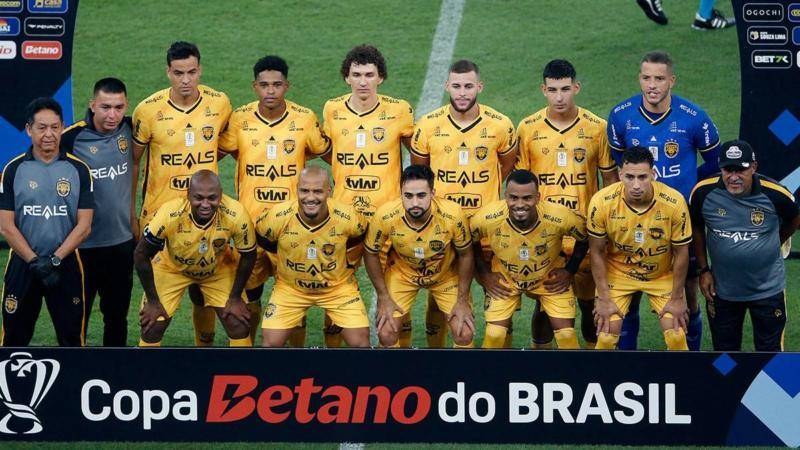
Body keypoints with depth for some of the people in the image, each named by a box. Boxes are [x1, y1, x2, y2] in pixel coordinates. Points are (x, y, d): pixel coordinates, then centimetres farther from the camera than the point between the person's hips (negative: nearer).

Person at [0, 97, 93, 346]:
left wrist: (55, 260, -13)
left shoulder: (78, 169, 2)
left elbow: (84, 225, -2)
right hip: (22, 265, 0)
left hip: (66, 265, 0)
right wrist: (35, 262, -12)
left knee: (71, 338, 4)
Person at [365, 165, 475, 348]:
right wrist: (384, 298, -9)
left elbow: (465, 255, -13)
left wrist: (462, 300, -9)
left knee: (465, 334, -8)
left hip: (446, 273, 0)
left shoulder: (452, 215, -33)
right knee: (386, 333, -7)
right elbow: (371, 254, -11)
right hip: (403, 272, 0)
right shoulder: (385, 216, -32)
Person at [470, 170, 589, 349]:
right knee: (494, 335, -9)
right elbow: (470, 242, -8)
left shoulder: (560, 217, -34)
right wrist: (483, 274, -8)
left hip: (550, 279, 0)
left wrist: (570, 271, -9)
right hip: (504, 279, 0)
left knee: (566, 335, -5)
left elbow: (585, 238, -11)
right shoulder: (488, 218, -32)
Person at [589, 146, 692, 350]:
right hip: (618, 271, 0)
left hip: (663, 275, 0)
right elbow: (597, 252, -11)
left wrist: (677, 298, -5)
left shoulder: (674, 202, -27)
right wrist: (604, 299, -8)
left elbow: (681, 253, -11)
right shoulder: (601, 202, -26)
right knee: (607, 333, -8)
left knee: (676, 335, -6)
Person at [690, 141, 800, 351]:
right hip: (721, 289, 2)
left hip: (768, 289, -1)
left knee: (770, 349, 8)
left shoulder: (775, 194, -19)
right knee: (724, 349, 15)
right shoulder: (704, 192, -15)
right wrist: (704, 270, 3)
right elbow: (696, 228, 5)